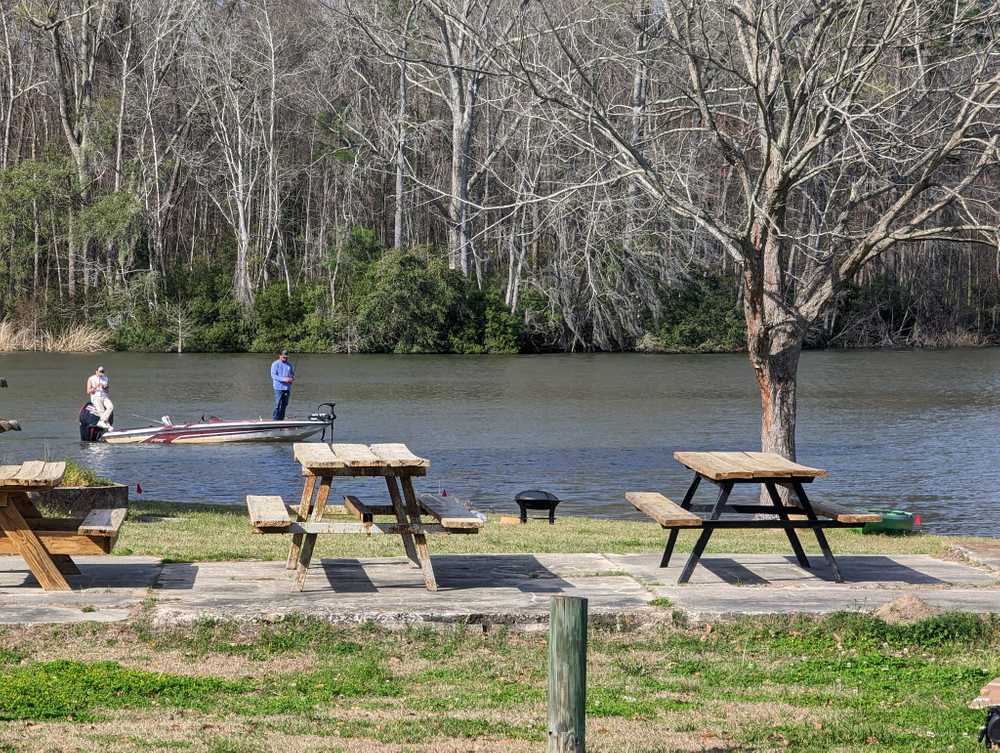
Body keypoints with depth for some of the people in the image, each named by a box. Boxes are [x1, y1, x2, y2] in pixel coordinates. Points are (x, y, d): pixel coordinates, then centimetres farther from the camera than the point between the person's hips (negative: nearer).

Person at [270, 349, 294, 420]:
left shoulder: (290, 365, 14)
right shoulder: (275, 364, -2)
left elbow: (293, 374, 22)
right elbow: (273, 375, -11)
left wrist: (292, 378, -4)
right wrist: (283, 379, -21)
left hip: (287, 388, 5)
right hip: (279, 387, -5)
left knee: (284, 404, 7)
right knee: (277, 404, -9)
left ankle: (281, 418, 14)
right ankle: (275, 419, -7)